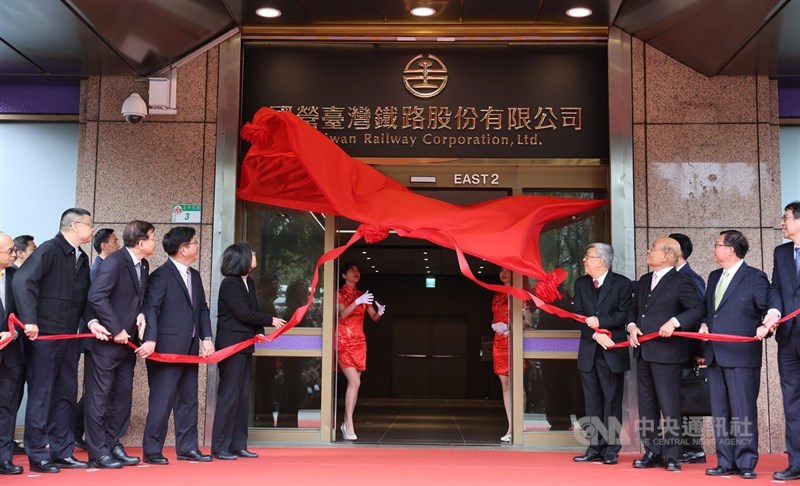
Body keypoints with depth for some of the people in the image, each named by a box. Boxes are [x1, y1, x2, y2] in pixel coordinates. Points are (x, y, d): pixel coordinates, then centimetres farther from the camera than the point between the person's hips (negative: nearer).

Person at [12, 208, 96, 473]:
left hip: (68, 337, 8)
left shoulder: (82, 259, 12)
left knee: (66, 395, 11)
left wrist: (91, 320, -4)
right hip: (43, 335, -8)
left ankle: (62, 452, 20)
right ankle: (37, 456, 8)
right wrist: (29, 321, -27)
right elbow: (22, 280, -22)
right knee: (41, 396, -1)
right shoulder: (49, 250, -11)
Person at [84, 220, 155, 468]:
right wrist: (117, 330, -21)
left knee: (123, 396, 11)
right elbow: (96, 296, -24)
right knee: (99, 396, 0)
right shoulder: (115, 262, -16)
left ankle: (113, 445, 21)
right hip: (106, 340, -8)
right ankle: (97, 452, 6)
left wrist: (141, 314, -2)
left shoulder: (143, 266, 10)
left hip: (127, 341, 8)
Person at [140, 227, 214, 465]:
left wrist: (207, 337, 5)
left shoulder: (194, 276, 15)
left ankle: (187, 447, 21)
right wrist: (151, 340, -25)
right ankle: (152, 451, 5)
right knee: (162, 400, -4)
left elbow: (203, 309, 16)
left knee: (188, 399, 12)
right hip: (167, 348, -8)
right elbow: (152, 309, -15)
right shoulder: (161, 275, -9)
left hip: (190, 348, 8)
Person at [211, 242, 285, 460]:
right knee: (229, 395, -6)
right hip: (231, 345, -8)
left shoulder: (249, 283, 13)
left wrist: (259, 332, -4)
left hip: (245, 346, 8)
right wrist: (270, 320, -7)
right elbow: (243, 313, -16)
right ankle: (220, 447, 0)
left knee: (242, 396, 9)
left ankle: (238, 445, 14)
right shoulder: (229, 284, -11)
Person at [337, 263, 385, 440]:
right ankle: (349, 425, -15)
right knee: (354, 381, -17)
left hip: (359, 341, 5)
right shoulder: (339, 294, 0)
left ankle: (346, 422, 11)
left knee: (354, 383, 3)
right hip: (343, 341, -5)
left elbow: (374, 317, 11)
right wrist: (357, 302, -28)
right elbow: (342, 314, -16)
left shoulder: (363, 295, 14)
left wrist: (380, 312, -12)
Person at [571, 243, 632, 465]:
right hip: (589, 352, 4)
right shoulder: (581, 284, 11)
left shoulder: (622, 284, -2)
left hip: (612, 352, -4)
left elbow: (626, 314, -10)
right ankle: (595, 448, 13)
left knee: (612, 401, 1)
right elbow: (579, 316, 3)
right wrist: (595, 334, -11)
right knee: (592, 403, 7)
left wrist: (601, 321, -17)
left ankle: (611, 450, 6)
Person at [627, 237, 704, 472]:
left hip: (666, 353, -8)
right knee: (646, 405, 11)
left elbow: (697, 309, -13)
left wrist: (674, 322, -23)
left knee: (669, 406, -3)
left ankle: (671, 455, 5)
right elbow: (634, 308, 23)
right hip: (643, 352, 8)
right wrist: (632, 326, 5)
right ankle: (652, 452, 19)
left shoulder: (680, 282, -6)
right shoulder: (644, 281, 17)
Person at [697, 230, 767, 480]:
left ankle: (746, 463, 6)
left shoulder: (755, 278, -3)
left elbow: (767, 311, -4)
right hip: (715, 355, 7)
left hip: (741, 355, -7)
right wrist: (704, 324, 6)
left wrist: (763, 328, -22)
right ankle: (726, 462, 16)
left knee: (744, 411, -2)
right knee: (720, 412, 9)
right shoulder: (714, 277, 18)